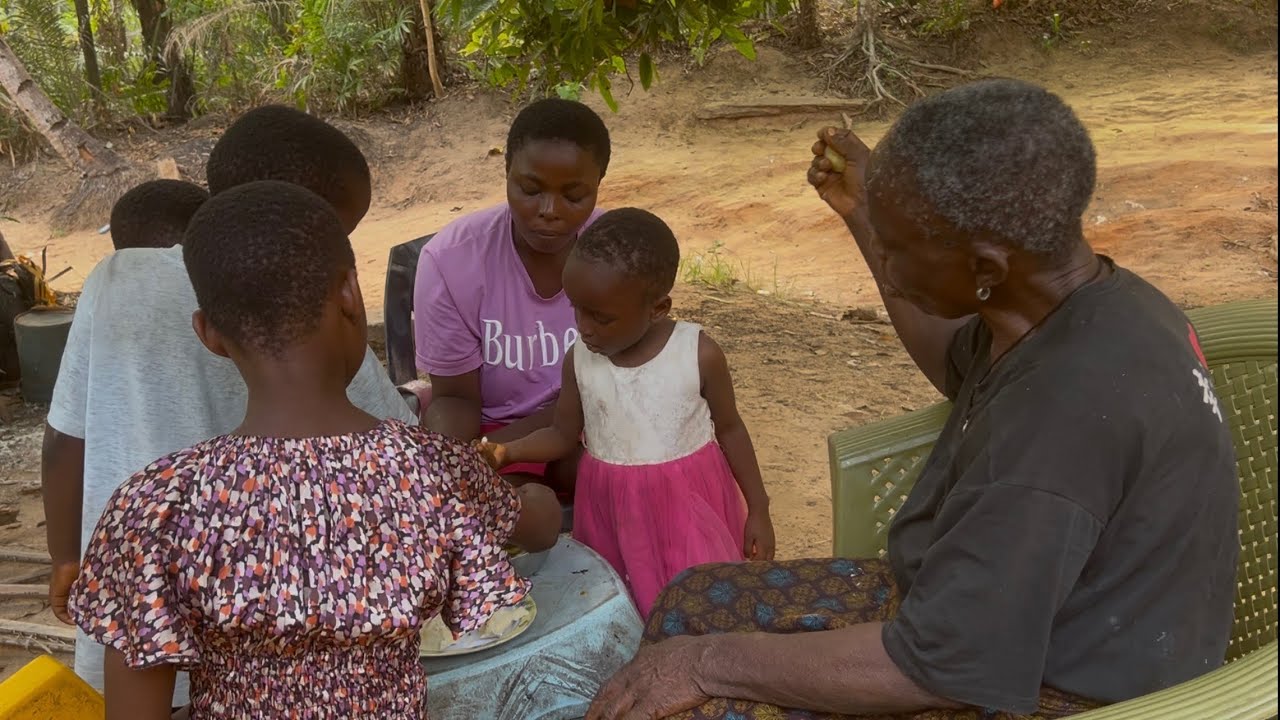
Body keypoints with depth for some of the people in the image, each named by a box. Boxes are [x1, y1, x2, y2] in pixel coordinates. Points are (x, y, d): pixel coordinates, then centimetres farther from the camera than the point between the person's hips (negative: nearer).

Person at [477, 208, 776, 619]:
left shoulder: (700, 354, -15)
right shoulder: (579, 360, -8)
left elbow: (730, 429, -3)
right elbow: (563, 436, 2)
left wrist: (758, 510, 2)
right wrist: (507, 452, -16)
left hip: (689, 506, -2)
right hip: (613, 512, 2)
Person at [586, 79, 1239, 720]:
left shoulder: (1072, 404, -35)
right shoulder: (1076, 305, -5)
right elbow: (959, 365, 19)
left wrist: (709, 662, -19)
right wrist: (866, 218, 10)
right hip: (984, 612, 9)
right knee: (694, 602, 9)